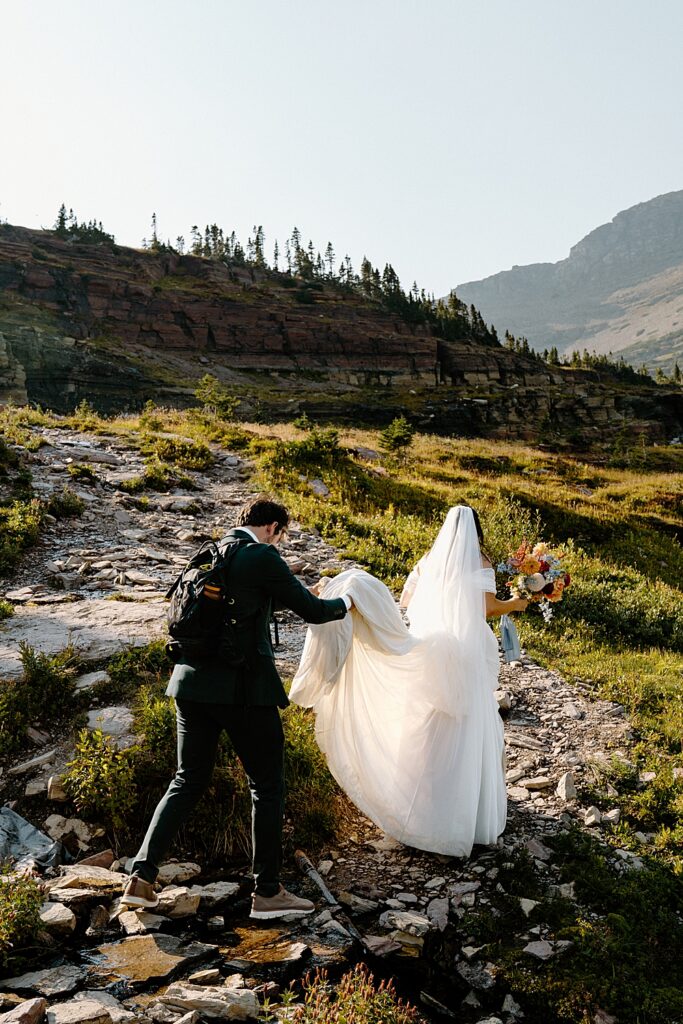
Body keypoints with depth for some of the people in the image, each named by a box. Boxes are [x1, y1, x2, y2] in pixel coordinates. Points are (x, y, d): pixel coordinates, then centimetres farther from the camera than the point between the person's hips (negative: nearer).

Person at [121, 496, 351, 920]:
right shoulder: (263, 557, -10)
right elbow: (312, 612, -5)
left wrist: (299, 592, 34)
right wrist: (344, 603, 16)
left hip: (193, 683, 7)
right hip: (244, 686, -7)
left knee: (188, 781, 18)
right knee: (267, 786, 8)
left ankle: (142, 878, 17)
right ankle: (268, 892, 17)